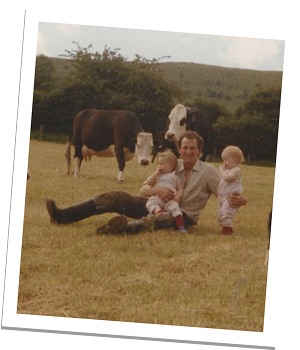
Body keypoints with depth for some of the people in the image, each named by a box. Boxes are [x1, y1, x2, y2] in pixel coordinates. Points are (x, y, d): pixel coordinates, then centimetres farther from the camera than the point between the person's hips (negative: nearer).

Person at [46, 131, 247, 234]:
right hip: (160, 205, 5)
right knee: (117, 198, -9)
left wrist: (239, 200, -35)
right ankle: (63, 216, -18)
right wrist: (157, 190, -23)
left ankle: (124, 228, -72)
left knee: (156, 220, -41)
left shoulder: (208, 172, -4)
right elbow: (143, 189, 1)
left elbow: (226, 195, -10)